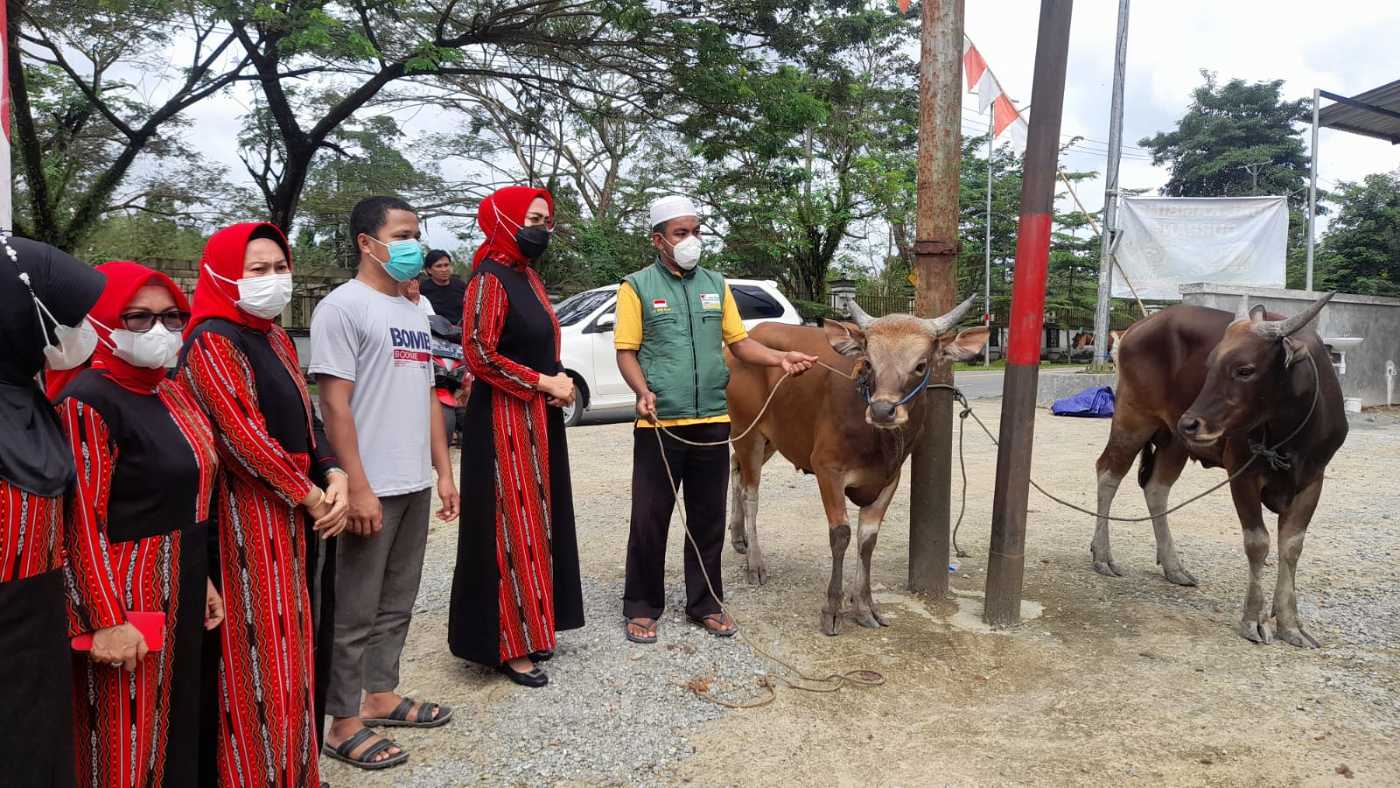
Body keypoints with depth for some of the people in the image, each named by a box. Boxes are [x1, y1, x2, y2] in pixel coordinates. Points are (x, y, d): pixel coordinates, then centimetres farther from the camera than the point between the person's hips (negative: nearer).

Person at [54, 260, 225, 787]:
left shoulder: (173, 393, 10)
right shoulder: (88, 401, -15)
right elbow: (82, 522, -19)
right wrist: (106, 620, -21)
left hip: (179, 587, 8)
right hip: (126, 594, -8)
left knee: (178, 720, 19)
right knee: (126, 745, 5)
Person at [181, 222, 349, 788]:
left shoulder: (276, 338, 14)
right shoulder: (211, 341, -12)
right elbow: (242, 435, -18)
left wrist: (333, 477, -3)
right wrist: (310, 496, -11)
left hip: (295, 512, 8)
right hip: (247, 514, -8)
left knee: (288, 641, 15)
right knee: (257, 651, -1)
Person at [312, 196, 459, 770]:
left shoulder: (414, 313, 15)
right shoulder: (343, 306, -9)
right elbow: (334, 404, -15)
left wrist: (443, 471, 13)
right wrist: (358, 487, -19)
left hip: (414, 485, 8)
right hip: (372, 489, -8)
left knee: (396, 603, 17)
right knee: (356, 610, 3)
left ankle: (380, 695, 31)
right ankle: (344, 723, 15)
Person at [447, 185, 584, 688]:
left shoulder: (528, 276, 14)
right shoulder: (490, 281, -14)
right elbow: (480, 354, -21)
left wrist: (555, 385, 3)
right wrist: (545, 383, -16)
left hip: (537, 419, 9)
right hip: (504, 420, -9)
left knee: (535, 522, 14)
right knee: (509, 528, -3)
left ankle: (530, 627, 27)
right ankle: (508, 645, 8)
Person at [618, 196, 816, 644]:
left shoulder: (715, 285, 12)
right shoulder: (637, 287, 0)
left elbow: (739, 342, 13)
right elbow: (626, 352, -4)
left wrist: (779, 358, -3)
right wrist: (643, 392, -21)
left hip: (712, 423, 4)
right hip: (658, 425, -4)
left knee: (709, 519, 11)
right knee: (649, 519, 3)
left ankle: (704, 604, 26)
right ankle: (642, 608, 18)